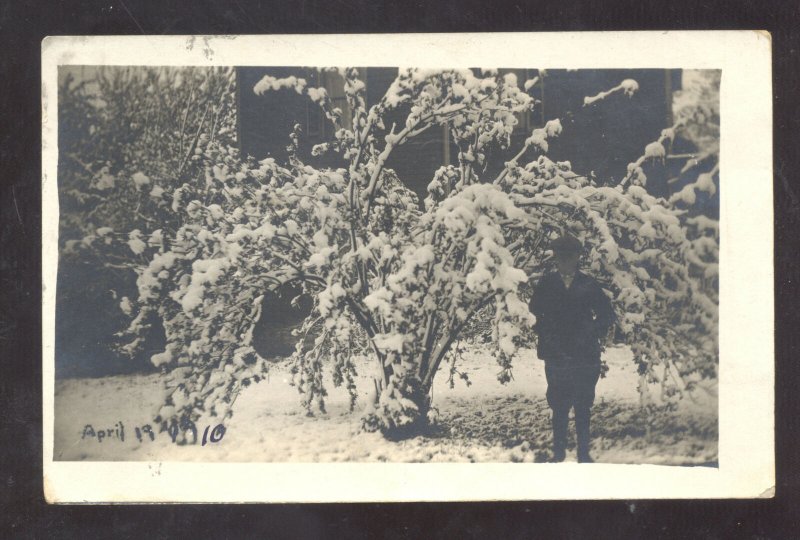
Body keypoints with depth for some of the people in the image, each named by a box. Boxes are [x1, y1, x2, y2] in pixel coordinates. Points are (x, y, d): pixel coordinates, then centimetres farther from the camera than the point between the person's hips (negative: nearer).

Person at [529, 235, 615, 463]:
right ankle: (559, 453, 11)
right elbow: (534, 314, 6)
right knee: (559, 407, 2)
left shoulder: (588, 285, 5)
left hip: (585, 356, 1)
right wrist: (546, 337, -4)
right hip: (556, 356, 0)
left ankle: (584, 454, 13)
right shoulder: (545, 285, 5)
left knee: (583, 407, 4)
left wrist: (592, 333, -1)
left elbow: (608, 314, 9)